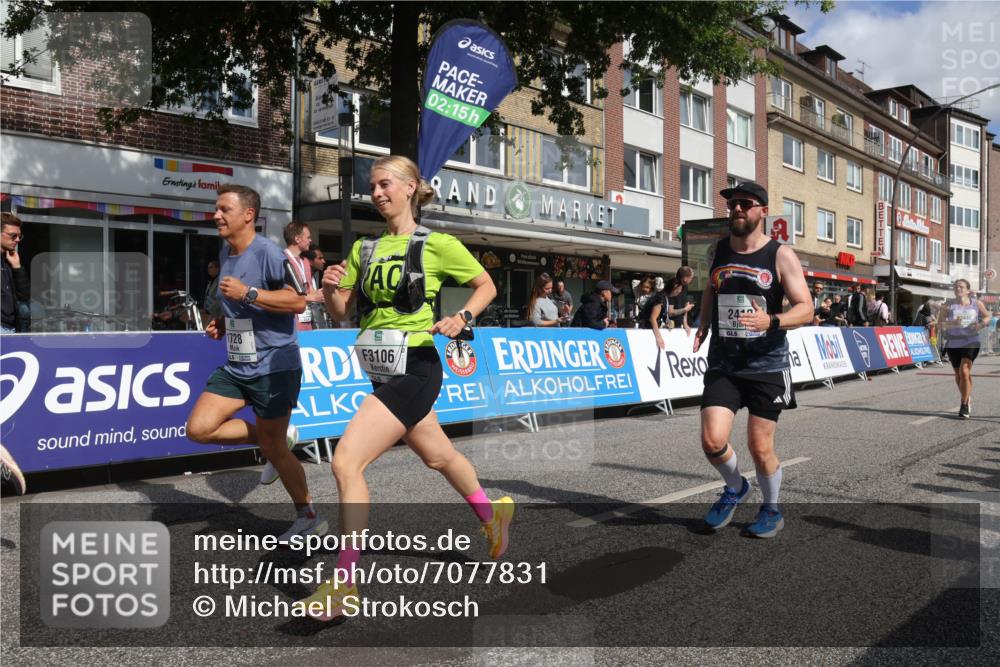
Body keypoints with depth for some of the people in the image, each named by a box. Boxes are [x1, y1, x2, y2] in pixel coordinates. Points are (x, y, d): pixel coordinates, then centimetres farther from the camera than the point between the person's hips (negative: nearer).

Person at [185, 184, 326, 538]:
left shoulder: (268, 252, -16)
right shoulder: (225, 252, 11)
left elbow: (299, 301, -24)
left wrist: (248, 293, -27)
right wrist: (223, 323, 7)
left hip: (274, 366, -8)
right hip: (236, 366, 8)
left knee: (273, 447, 1)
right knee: (199, 428, -2)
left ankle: (309, 517, 20)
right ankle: (280, 437, 17)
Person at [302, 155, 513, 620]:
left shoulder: (436, 244, -6)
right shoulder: (364, 249, 11)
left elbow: (486, 285, 3)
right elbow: (341, 312, 12)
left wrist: (463, 317, -15)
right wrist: (330, 289, -9)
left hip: (414, 369, -7)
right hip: (383, 371, 7)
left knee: (346, 461, -16)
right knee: (437, 456, 23)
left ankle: (342, 582, -5)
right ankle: (492, 513, 50)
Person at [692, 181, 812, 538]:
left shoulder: (781, 255, -6)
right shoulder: (718, 250, 7)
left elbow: (806, 308, -9)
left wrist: (771, 321, -27)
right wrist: (703, 327, 12)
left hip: (767, 365, -3)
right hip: (723, 364, 3)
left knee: (760, 447, 2)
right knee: (712, 441, -10)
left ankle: (772, 510, 29)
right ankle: (735, 487, 23)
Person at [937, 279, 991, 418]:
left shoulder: (977, 304, 2)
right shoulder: (948, 305, -1)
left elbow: (987, 317, 15)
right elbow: (940, 323, -5)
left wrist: (981, 325, -6)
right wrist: (952, 323, -24)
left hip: (971, 342, -2)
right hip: (953, 343, 2)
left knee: (964, 371, -17)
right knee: (958, 374, 12)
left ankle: (964, 405, -9)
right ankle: (968, 399, 36)